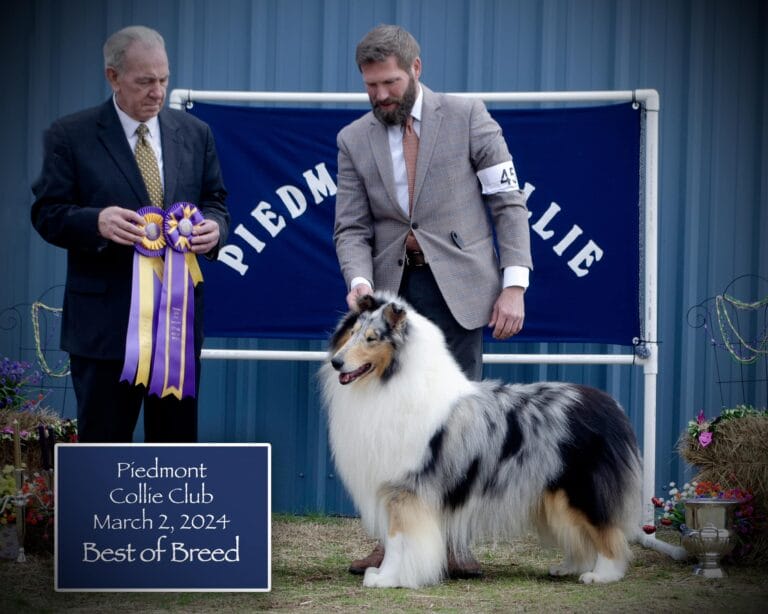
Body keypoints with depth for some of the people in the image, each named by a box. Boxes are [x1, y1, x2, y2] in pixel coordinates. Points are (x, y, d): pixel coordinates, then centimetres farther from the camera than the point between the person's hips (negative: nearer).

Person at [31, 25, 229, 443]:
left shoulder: (195, 134, 9)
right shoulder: (70, 136, -2)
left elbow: (215, 202, 14)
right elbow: (48, 213, -4)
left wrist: (213, 227, -10)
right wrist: (97, 221, -25)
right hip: (105, 320, -4)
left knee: (177, 437, 11)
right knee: (103, 440, 2)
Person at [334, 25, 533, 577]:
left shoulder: (467, 117, 1)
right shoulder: (354, 140, 9)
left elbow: (509, 204, 1)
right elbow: (352, 228, 7)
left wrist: (514, 285, -7)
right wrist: (359, 281, -14)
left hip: (457, 286, -3)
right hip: (393, 291, 3)